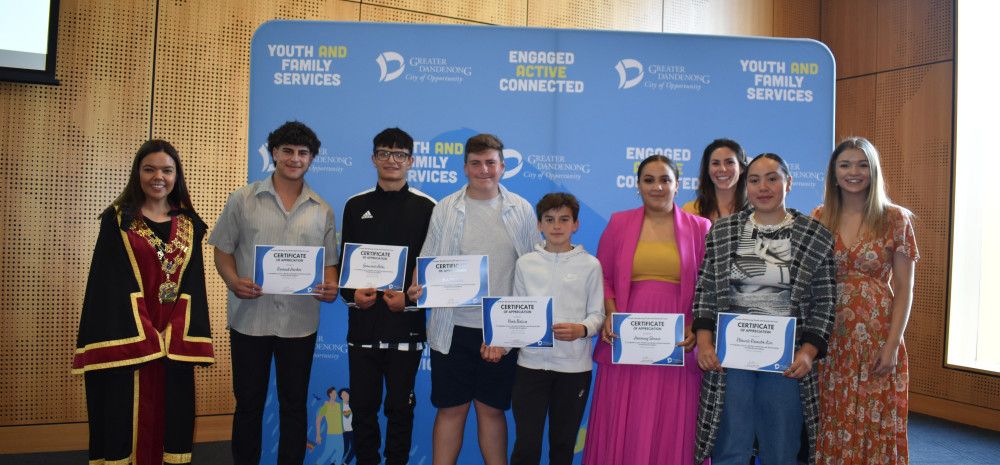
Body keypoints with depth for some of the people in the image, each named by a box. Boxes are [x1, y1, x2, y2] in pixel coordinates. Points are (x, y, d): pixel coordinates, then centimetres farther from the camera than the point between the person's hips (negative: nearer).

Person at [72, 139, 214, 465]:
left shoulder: (190, 225, 9)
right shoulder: (117, 220, 1)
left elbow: (193, 284, 5)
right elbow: (109, 283, -6)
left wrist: (176, 336, -8)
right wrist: (141, 337, -16)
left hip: (174, 341, 3)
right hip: (125, 339, -3)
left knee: (171, 417, 9)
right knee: (124, 418, 3)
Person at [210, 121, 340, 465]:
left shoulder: (322, 210, 6)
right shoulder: (242, 200, 2)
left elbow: (329, 262, 9)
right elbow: (223, 250, 4)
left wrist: (331, 287, -12)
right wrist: (233, 282, -15)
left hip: (299, 321, 1)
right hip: (249, 317, -1)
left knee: (294, 404, 11)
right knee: (248, 402, 11)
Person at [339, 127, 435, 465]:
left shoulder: (426, 208, 1)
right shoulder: (356, 206, 9)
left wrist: (410, 298, -13)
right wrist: (351, 294, -8)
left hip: (406, 325, -2)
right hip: (363, 323, 2)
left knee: (399, 407, 8)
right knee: (363, 405, 10)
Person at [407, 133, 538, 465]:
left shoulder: (522, 210, 2)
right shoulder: (445, 209, 2)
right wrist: (419, 287, -16)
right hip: (453, 328, 0)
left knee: (492, 409, 12)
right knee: (451, 409, 9)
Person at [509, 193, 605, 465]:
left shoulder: (590, 265, 2)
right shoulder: (525, 263, 6)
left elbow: (597, 314, 2)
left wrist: (581, 329, -18)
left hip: (574, 365, 0)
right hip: (532, 362, 0)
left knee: (564, 443, 11)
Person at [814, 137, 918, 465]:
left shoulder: (895, 219, -1)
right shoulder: (820, 219, 4)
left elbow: (904, 289, -2)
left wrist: (892, 345, -10)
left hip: (877, 339, -2)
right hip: (830, 340, 2)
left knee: (876, 428, 5)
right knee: (832, 428, 9)